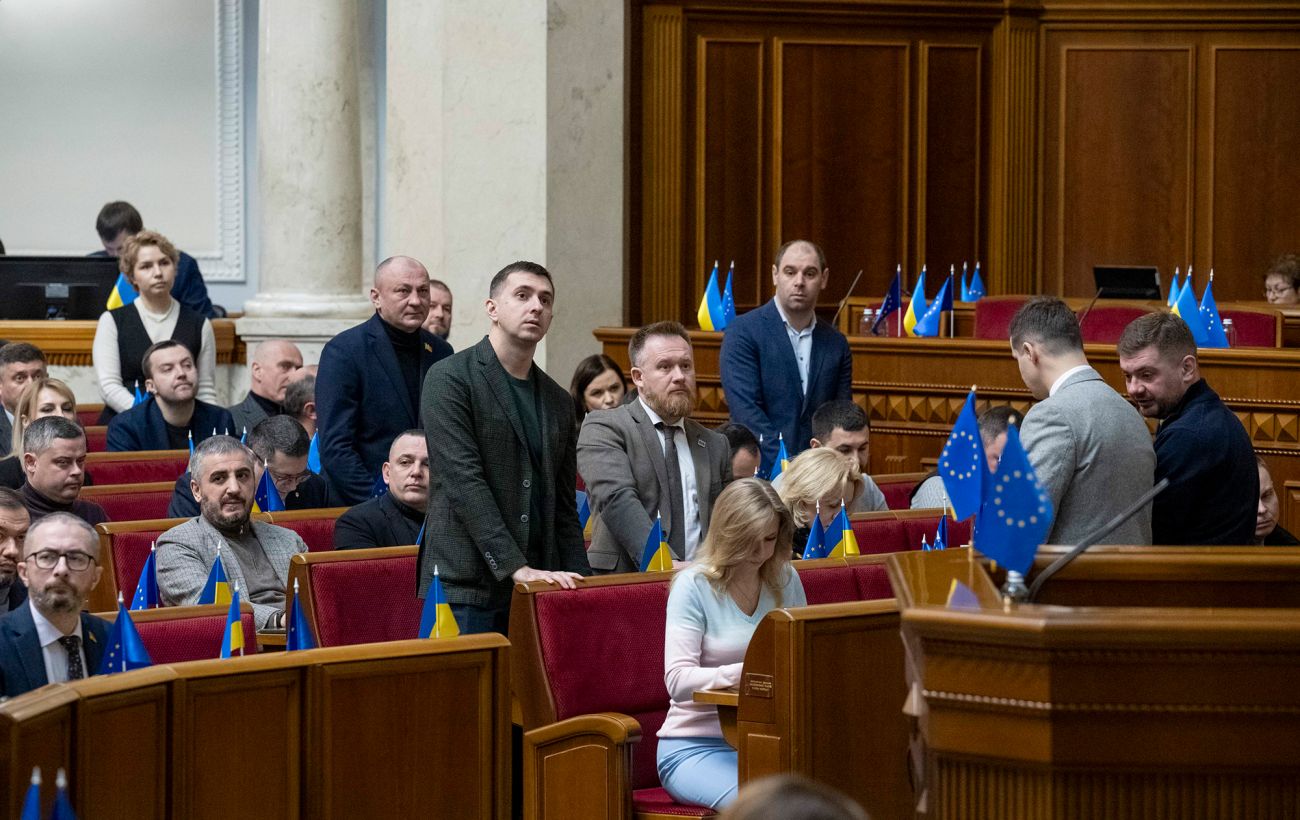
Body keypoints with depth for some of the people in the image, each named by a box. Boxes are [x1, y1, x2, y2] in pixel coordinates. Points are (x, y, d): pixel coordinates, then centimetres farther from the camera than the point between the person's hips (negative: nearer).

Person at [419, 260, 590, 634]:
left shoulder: (559, 403, 17)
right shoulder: (449, 379, -3)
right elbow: (465, 483, -13)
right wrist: (517, 568, -20)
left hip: (537, 596, 6)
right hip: (465, 592, -6)